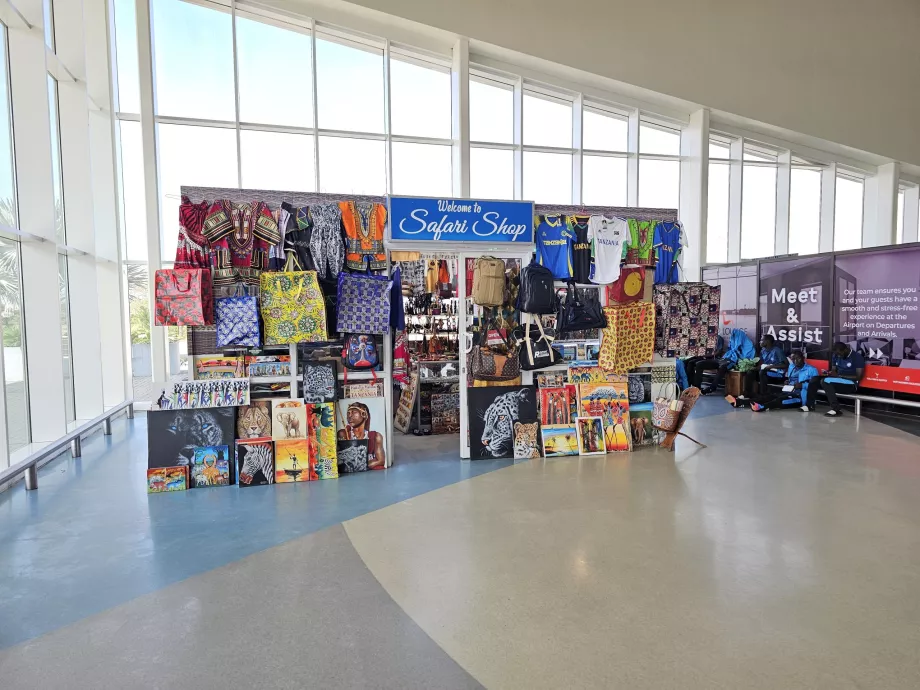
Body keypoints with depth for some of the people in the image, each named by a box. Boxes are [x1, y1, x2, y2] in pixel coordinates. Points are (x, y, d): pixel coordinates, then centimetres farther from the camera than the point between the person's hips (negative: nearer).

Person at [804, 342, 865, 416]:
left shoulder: (857, 357, -11)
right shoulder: (836, 356, 10)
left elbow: (858, 377, -16)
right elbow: (834, 370, 15)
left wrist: (839, 376, -21)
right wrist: (830, 373, -10)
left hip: (851, 384, -7)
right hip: (837, 381, 7)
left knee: (825, 381, -30)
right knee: (815, 379, -11)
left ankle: (835, 409, -30)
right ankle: (809, 405, -10)